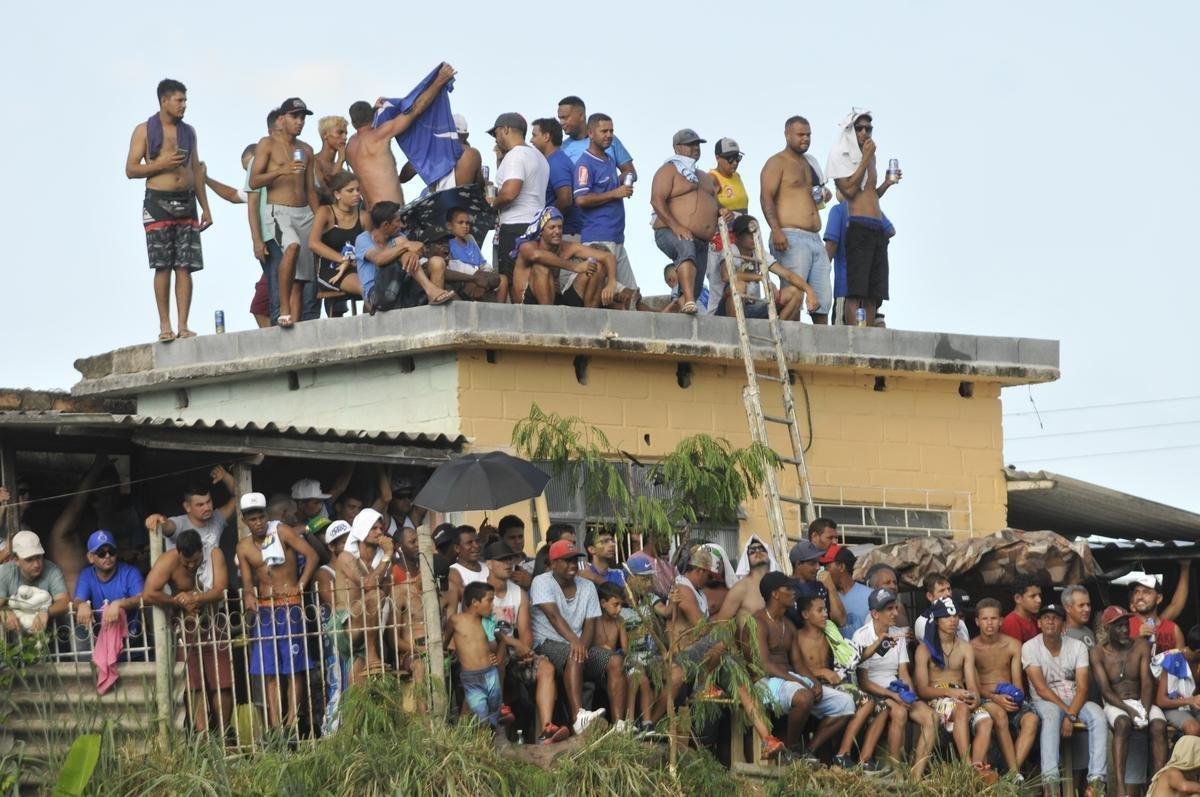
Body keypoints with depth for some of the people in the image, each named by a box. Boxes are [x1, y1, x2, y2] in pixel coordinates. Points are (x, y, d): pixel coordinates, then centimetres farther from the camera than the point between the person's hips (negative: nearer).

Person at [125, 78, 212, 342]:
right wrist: (162, 164, -15)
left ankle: (183, 325, -5)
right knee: (162, 267, -6)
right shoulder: (145, 130, 3)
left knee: (185, 267, -4)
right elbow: (131, 170, -1)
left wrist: (205, 208, 12)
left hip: (186, 202, 4)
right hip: (158, 203, -4)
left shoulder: (188, 131, 16)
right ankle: (164, 325, -2)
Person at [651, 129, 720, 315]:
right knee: (687, 248, -40)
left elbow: (714, 203, 35)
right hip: (670, 234, -9)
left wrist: (722, 211, 8)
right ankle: (689, 301, -55)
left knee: (696, 288, 4)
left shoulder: (706, 178, 27)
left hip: (701, 240, 9)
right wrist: (675, 226, -24)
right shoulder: (669, 170, 1)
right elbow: (657, 201, -12)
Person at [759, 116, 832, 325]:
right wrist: (776, 231, -25)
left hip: (815, 238, 8)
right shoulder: (777, 162, -1)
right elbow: (766, 197, -12)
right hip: (791, 237, -8)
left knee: (823, 298, 3)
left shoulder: (810, 162, 23)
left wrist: (824, 194, 13)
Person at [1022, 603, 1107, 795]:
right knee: (1052, 714, -38)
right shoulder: (1030, 648, -4)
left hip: (1074, 700, 3)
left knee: (1097, 715, -29)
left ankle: (1096, 778, -36)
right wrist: (1067, 712, -19)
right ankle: (1050, 779, -48)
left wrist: (1071, 715, -25)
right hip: (1046, 701, -2)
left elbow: (1082, 688, -8)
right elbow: (1041, 688, -11)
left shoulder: (1078, 647, 1)